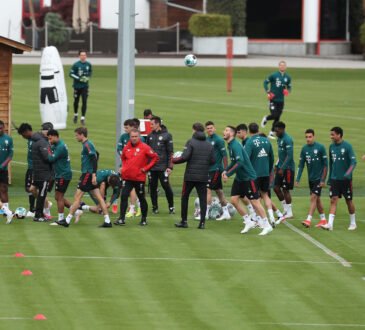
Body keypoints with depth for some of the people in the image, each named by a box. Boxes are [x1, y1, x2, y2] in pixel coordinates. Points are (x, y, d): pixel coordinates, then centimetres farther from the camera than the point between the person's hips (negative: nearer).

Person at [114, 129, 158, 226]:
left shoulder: (144, 147, -8)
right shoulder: (127, 148, 6)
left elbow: (155, 157, -6)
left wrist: (146, 168, -9)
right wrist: (124, 167, 10)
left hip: (139, 178, -3)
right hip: (127, 178, 3)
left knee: (141, 198, 9)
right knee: (123, 196, -7)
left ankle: (144, 219, 22)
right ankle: (121, 218, -4)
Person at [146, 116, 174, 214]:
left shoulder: (166, 136, -2)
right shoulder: (150, 136, 12)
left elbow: (170, 152, -3)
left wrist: (170, 166, -9)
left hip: (162, 167, -4)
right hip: (151, 167, 4)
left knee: (166, 186, -4)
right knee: (152, 187, 5)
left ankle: (171, 207, 7)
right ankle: (155, 207, 14)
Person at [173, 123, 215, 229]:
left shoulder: (191, 142, -6)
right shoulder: (209, 145, 7)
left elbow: (185, 157, -15)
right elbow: (213, 161, 4)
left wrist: (174, 160, 1)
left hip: (190, 176, -3)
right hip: (203, 177, 3)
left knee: (184, 197, 11)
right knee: (203, 199, 4)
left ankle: (184, 221, 13)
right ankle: (202, 222, -5)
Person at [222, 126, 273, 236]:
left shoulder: (235, 145, -19)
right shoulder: (230, 145, 9)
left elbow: (240, 162, -29)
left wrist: (228, 174, -25)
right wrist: (225, 170, 4)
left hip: (248, 177, -9)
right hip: (239, 178, 9)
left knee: (254, 201, -5)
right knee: (234, 200, 3)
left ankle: (267, 225, 4)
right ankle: (249, 222, 14)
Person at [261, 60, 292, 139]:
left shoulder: (287, 77, 3)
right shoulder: (274, 75, -8)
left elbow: (289, 87, 15)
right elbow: (265, 82, 1)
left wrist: (287, 91, -8)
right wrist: (268, 92, -9)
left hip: (281, 100, 4)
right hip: (273, 99, -4)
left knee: (277, 118, 4)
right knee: (274, 115, -13)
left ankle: (272, 133, 15)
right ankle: (265, 119, 21)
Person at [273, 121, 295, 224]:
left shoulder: (287, 139, -17)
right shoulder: (279, 139, 12)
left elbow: (289, 155, -21)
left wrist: (282, 168, -22)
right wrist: (277, 166, 15)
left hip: (287, 168, -9)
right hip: (281, 167, 9)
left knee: (285, 189, -3)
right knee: (276, 187, 7)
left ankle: (289, 212, 7)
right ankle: (286, 209, 17)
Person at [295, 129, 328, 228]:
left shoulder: (320, 147, -11)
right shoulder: (304, 149, 3)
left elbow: (325, 164, -8)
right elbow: (301, 165, 6)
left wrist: (323, 179, -11)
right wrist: (297, 179, -1)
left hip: (319, 178, -5)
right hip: (311, 178, 5)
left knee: (314, 198, -11)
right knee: (317, 199, 12)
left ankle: (308, 220, -15)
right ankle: (323, 219, 21)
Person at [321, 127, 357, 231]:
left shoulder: (347, 146, -10)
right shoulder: (332, 147, 6)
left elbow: (353, 162, -16)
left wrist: (348, 173, -32)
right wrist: (329, 179, 17)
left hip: (345, 179, -4)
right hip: (334, 179, 4)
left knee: (349, 201, 8)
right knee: (333, 200, -6)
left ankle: (353, 223, 24)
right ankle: (330, 224, -13)